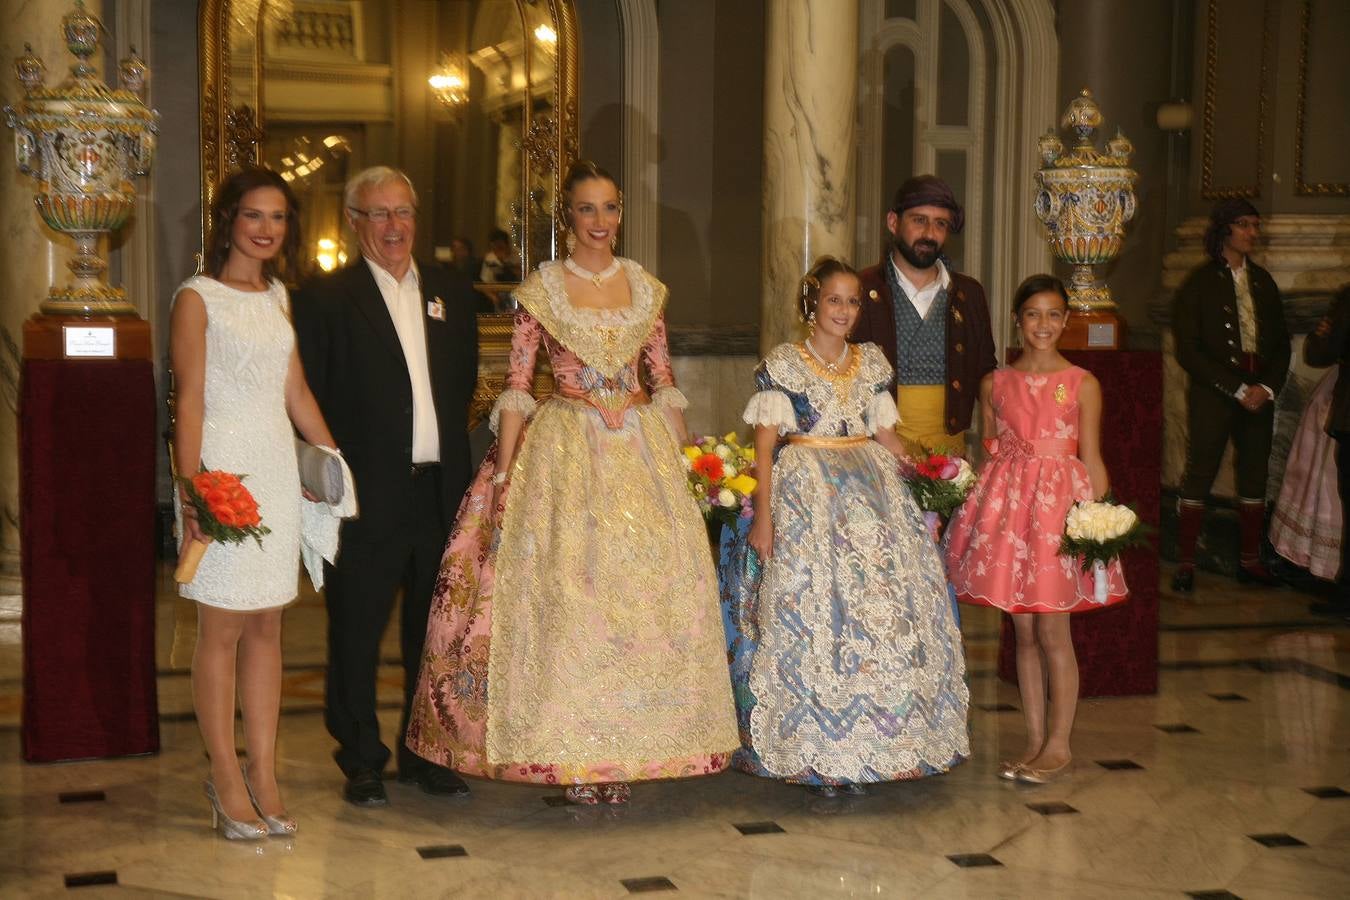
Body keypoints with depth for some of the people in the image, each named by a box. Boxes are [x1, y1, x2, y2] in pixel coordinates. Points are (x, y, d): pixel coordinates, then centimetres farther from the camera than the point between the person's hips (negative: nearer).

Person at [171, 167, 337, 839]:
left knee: (267, 627, 9)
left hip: (276, 469, 6)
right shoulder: (197, 298, -5)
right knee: (222, 631, 1)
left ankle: (264, 776, 15)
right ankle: (227, 781, 9)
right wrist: (191, 492, -18)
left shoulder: (277, 296, 14)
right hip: (225, 471, -6)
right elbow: (188, 400, -10)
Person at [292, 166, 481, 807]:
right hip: (367, 495, -4)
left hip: (440, 490, 5)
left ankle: (426, 755, 27)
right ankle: (361, 763, 19)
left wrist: (454, 457, 7)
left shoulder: (451, 291, 12)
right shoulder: (325, 298, -4)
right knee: (357, 633, 5)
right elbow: (308, 400, -5)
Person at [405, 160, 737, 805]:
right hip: (566, 453, -3)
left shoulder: (645, 286, 9)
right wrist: (505, 475, -9)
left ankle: (624, 750, 14)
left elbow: (664, 381, 12)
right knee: (564, 591, -6)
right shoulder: (541, 288, 0)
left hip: (643, 449, 3)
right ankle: (574, 758, 5)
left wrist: (678, 460, 6)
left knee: (646, 591, 2)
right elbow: (516, 384, -3)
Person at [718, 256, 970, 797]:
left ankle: (863, 747, 10)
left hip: (872, 490, 5)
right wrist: (762, 516, -13)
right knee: (811, 614, -7)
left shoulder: (872, 362, 13)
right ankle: (815, 755, 1)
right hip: (805, 496, -4)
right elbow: (765, 446, -5)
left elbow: (887, 437, 15)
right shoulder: (782, 364, 0)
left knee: (883, 610, 0)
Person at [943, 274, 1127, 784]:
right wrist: (979, 507, 5)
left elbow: (1092, 461, 1)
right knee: (1024, 632, 8)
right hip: (1006, 504, 3)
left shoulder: (1082, 385, 0)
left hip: (1061, 504, -3)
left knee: (1053, 632, -2)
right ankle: (1034, 743, 17)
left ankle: (1058, 745, 9)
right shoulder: (995, 384, 7)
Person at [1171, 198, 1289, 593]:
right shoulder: (1199, 282, -3)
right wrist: (1237, 389, -12)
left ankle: (1250, 560, 15)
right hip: (1213, 395, -5)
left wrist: (1267, 387, -2)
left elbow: (1281, 342, 15)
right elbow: (1188, 350, -9)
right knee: (1199, 474, -5)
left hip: (1259, 394, 5)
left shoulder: (1262, 281, 13)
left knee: (1254, 475, 6)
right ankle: (1185, 564, 1)